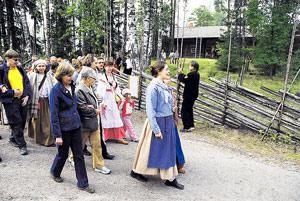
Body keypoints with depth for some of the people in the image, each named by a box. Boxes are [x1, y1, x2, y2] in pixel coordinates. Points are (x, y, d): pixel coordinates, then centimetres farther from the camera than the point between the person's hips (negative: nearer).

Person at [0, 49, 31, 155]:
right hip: (10, 100, -5)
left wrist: (27, 95, -1)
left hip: (22, 99, 5)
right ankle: (22, 145, 7)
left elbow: (27, 82, 10)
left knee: (22, 121, 12)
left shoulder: (19, 69, 8)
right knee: (16, 122, -2)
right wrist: (12, 92, -14)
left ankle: (13, 138, 35)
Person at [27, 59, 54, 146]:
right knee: (37, 120, 4)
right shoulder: (32, 76, 2)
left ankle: (48, 139, 10)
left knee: (47, 120, 0)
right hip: (36, 100, -2)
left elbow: (51, 89, 11)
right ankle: (38, 138, 17)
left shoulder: (48, 77, 11)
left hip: (46, 101, 2)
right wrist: (28, 97, -8)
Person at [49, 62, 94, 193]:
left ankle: (83, 183, 19)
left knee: (79, 155, 8)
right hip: (64, 128, -6)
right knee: (63, 153, 15)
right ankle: (55, 172, 45)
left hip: (75, 126, 6)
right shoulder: (56, 90, -16)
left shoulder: (71, 86, 3)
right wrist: (57, 135, -18)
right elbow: (54, 114, -17)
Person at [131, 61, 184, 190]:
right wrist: (156, 129, -20)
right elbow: (150, 110, -19)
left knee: (169, 150, 14)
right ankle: (136, 171, 30)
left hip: (168, 122, 8)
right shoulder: (154, 87, -17)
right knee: (151, 149, 8)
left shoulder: (164, 86, 7)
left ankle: (170, 178, 28)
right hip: (158, 122, -8)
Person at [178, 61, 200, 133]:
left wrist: (180, 73, -3)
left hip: (189, 95, -10)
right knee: (189, 110, 20)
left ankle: (187, 127, -2)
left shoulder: (191, 74, -20)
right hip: (193, 95, 10)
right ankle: (191, 126, 27)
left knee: (184, 111, -3)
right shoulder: (196, 74, 10)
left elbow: (183, 80, -19)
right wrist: (182, 74, 5)